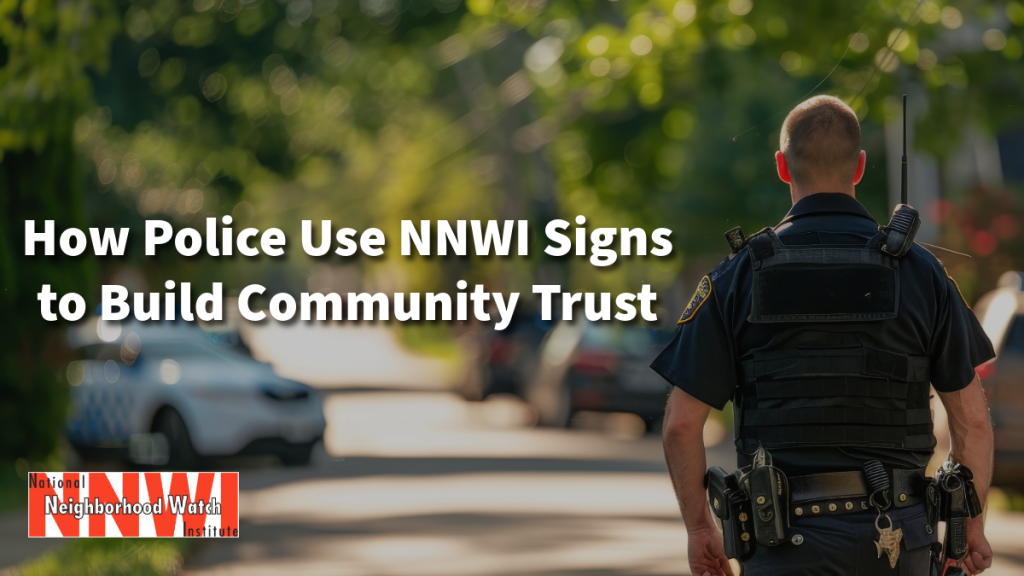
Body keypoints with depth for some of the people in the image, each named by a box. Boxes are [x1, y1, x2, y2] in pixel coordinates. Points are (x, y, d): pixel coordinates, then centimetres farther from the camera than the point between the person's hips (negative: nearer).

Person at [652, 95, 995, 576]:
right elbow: (972, 417, 3)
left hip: (788, 537, -2)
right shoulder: (919, 271, 2)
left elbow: (682, 423, -3)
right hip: (897, 536, 2)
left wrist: (698, 525, 11)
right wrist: (973, 524, 16)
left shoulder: (739, 276, -1)